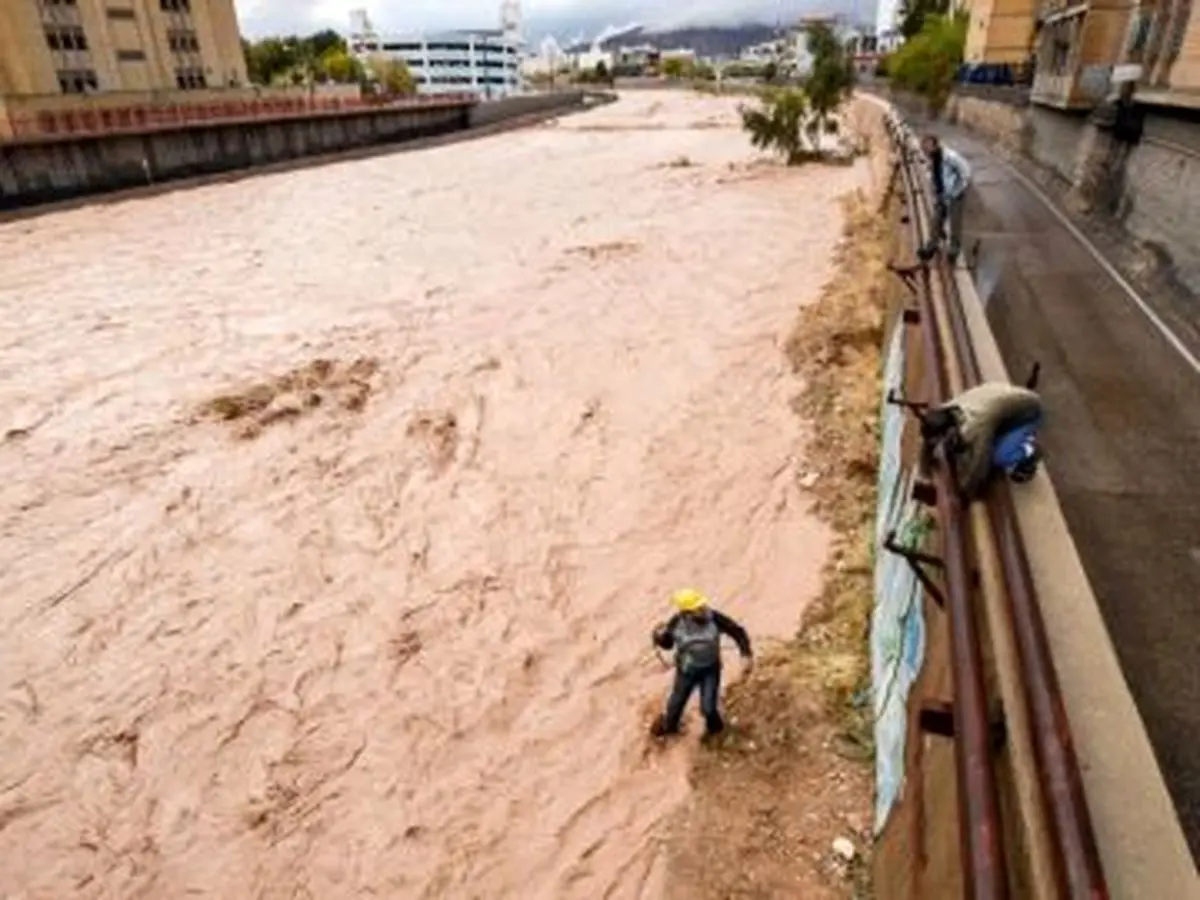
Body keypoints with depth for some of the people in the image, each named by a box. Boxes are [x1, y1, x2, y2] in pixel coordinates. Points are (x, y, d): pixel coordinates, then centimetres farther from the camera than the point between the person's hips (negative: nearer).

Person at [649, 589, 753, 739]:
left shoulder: (714, 618, -27)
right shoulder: (676, 623, -24)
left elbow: (738, 632, -15)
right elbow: (667, 643, -7)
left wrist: (747, 655, -23)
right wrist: (659, 636, -29)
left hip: (710, 669, -1)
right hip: (686, 670, 1)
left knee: (708, 708, -3)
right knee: (676, 703, 15)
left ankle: (714, 727, 36)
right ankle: (668, 725, 52)